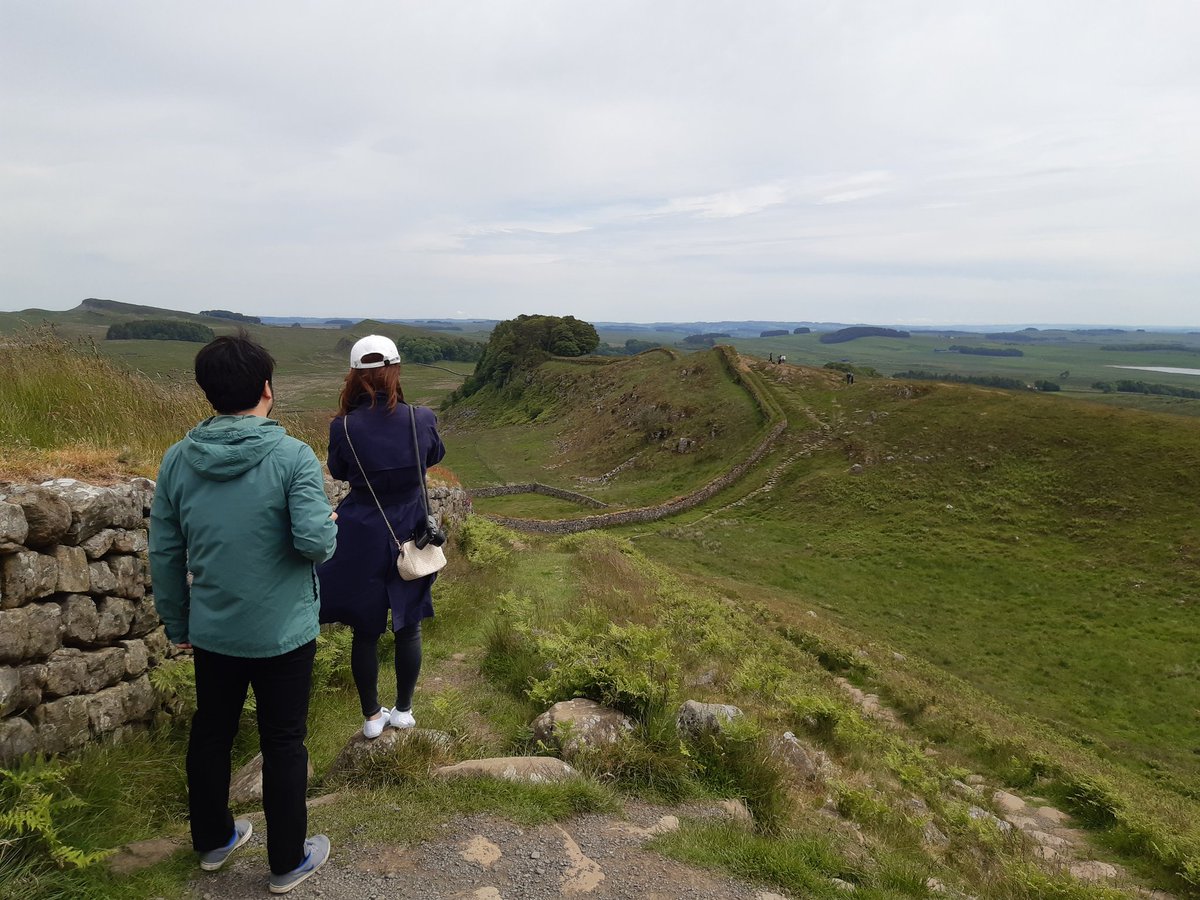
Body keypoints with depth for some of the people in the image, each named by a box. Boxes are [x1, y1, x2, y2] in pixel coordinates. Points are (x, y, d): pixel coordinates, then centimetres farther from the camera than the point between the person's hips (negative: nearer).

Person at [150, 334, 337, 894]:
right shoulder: (292, 456, -19)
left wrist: (178, 624, 15)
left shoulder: (177, 460, -4)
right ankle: (287, 862, 28)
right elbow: (316, 542, -25)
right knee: (283, 744, 12)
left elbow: (164, 555, 2)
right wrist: (331, 525, -2)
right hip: (283, 634, -4)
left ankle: (212, 841, 44)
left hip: (211, 633, 4)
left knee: (210, 734, 23)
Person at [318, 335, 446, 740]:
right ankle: (404, 710, 34)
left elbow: (338, 471, 3)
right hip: (411, 535, 1)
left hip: (362, 539, -1)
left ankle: (373, 717, 31)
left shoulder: (344, 427, -17)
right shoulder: (421, 418, -15)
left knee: (365, 630, 16)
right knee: (409, 626, 18)